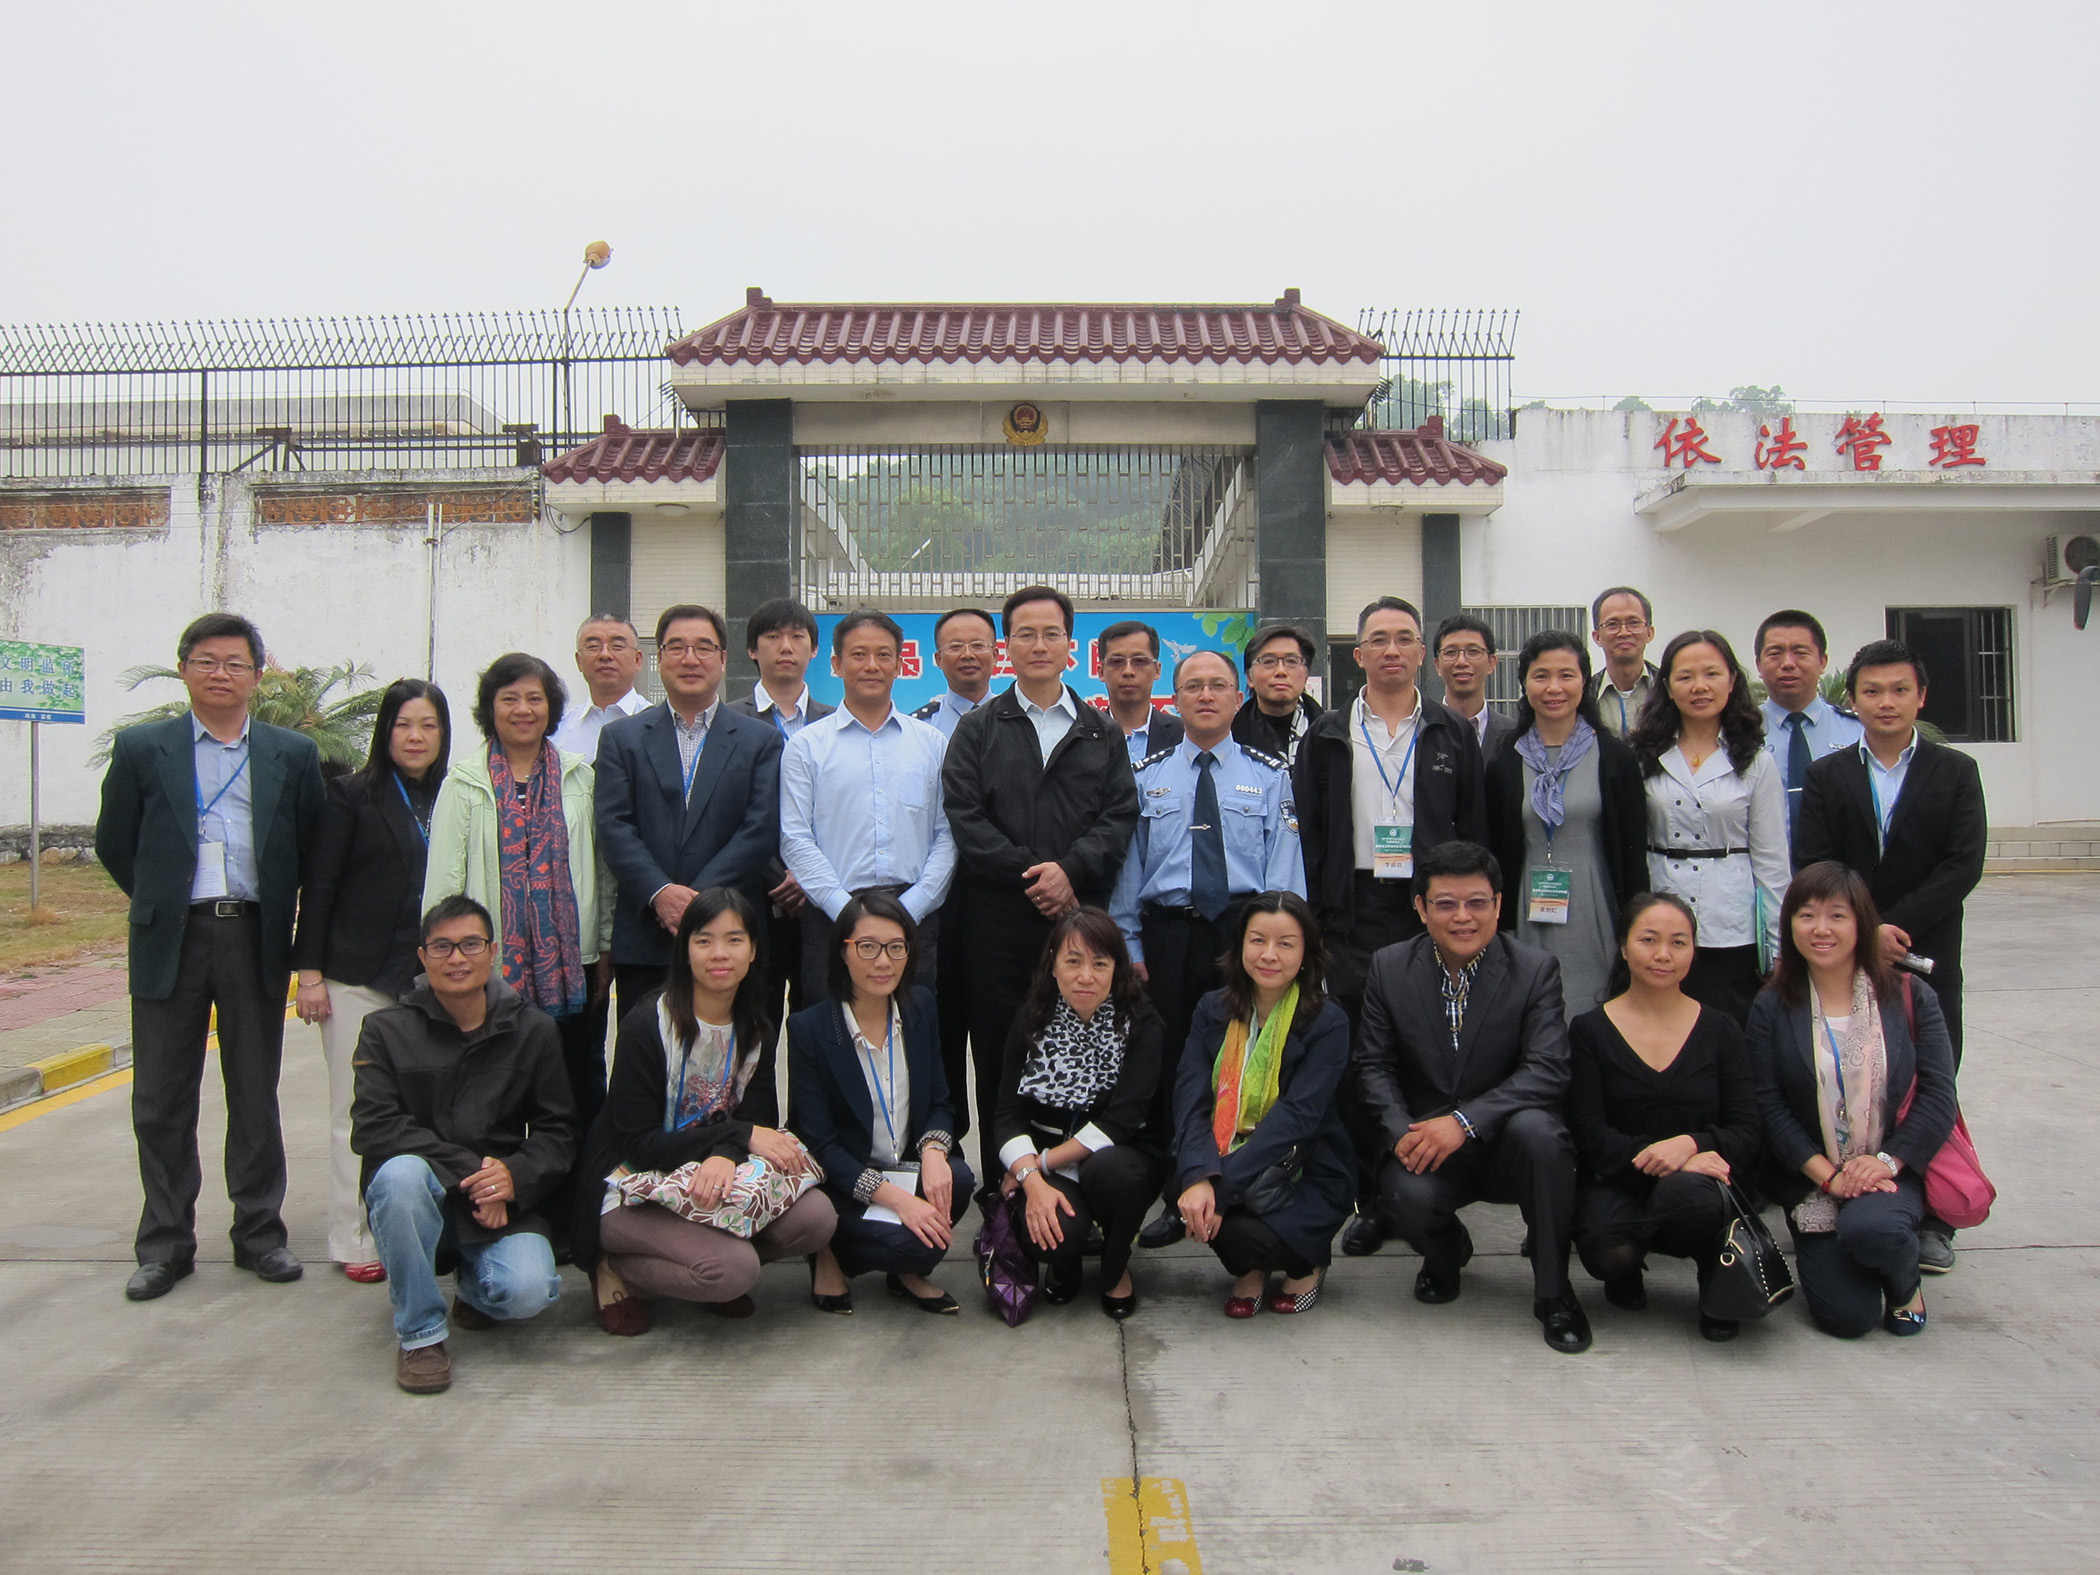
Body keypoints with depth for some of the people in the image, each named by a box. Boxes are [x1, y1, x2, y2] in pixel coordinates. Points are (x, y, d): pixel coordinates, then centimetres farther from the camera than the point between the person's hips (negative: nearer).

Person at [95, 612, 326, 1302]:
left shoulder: (293, 754, 5)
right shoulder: (141, 748, 3)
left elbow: (312, 849, 8)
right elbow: (114, 843, 9)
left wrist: (276, 909, 5)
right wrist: (160, 903, 8)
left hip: (256, 939, 0)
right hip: (171, 940, 0)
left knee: (255, 1095, 8)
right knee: (162, 1100, 6)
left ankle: (259, 1234, 20)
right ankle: (164, 1245, 18)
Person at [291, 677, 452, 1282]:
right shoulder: (353, 795, 1)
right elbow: (319, 884, -1)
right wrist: (310, 970, -6)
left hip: (431, 979, 2)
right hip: (358, 977, -2)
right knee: (357, 1110, 4)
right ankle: (355, 1240, 13)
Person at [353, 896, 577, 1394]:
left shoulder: (533, 1030, 5)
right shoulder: (387, 1029, 1)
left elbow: (557, 1130, 4)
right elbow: (373, 1128, -11)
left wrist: (516, 1175, -18)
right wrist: (468, 1170, -20)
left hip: (503, 1202, 1)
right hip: (419, 1201, 0)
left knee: (527, 1291, -27)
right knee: (401, 1173, -35)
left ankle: (475, 1286, 15)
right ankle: (421, 1331, -14)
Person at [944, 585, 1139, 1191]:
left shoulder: (1102, 732, 15)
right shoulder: (977, 729, 10)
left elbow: (1120, 816, 5)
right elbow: (964, 818, -1)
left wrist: (1071, 870, -11)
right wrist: (1030, 874, -10)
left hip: (1082, 915, 1)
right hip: (998, 920, -1)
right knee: (999, 1057, 2)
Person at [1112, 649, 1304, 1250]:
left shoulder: (1268, 776, 6)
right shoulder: (1147, 777, 9)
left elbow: (1283, 870, 1)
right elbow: (1128, 865, 7)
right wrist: (1129, 947, 1)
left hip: (1244, 929, -1)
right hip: (1166, 932, 1)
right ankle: (1176, 1199, 17)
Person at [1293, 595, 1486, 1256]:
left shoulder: (1454, 735, 9)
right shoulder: (1327, 735, 8)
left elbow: (1474, 831, 8)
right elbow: (1307, 831, 5)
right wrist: (1311, 917, -3)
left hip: (1432, 908, 0)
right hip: (1354, 911, 0)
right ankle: (1370, 1201, 12)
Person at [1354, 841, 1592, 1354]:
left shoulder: (1536, 969, -6)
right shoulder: (1389, 968, 1)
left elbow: (1547, 1070, -16)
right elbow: (1374, 1064, 2)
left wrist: (1464, 1121, -28)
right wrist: (1400, 1131, -18)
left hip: (1504, 1141, -1)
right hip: (1424, 1144, 1)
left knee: (1537, 1129, -35)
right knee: (1408, 1196, -32)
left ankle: (1553, 1292, -12)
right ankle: (1446, 1252, 11)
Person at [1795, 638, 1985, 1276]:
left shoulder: (1955, 771, 4)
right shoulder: (1827, 775, 6)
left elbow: (1964, 864, -6)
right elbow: (1813, 866, -2)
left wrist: (1896, 925, -13)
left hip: (1927, 958, 0)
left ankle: (1931, 1220, 14)